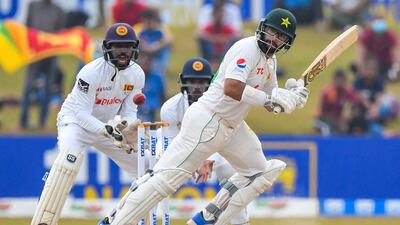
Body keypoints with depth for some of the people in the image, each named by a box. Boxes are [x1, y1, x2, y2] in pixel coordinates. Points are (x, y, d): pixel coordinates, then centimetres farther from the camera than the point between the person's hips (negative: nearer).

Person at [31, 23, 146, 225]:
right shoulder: (91, 72, -27)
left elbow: (129, 111, -5)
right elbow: (82, 113, -28)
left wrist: (129, 125, -29)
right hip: (75, 120, -7)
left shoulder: (136, 74, -9)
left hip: (107, 125, 7)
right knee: (71, 156, -37)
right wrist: (107, 131, -43)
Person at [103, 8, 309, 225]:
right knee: (165, 179, -15)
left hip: (232, 126, 10)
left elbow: (271, 105, 17)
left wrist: (291, 95, -2)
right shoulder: (248, 48, -15)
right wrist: (269, 98, -25)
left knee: (259, 173, 14)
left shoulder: (270, 61, 14)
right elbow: (231, 88, -28)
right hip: (206, 122, -10)